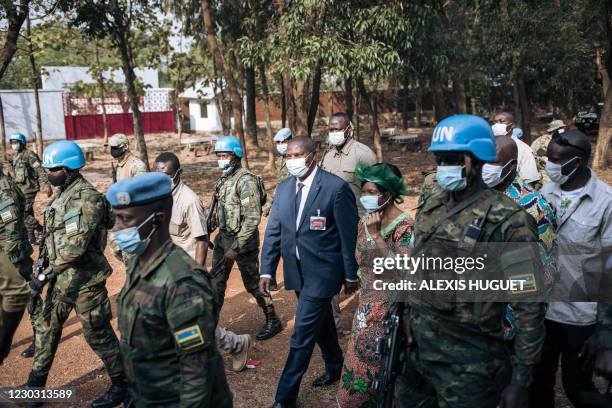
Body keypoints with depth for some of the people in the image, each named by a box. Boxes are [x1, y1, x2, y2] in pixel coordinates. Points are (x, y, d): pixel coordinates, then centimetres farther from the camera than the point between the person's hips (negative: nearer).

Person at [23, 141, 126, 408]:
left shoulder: (87, 198, -21)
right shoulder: (62, 194, 9)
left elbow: (76, 246, -27)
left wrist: (46, 274, -23)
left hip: (85, 278, -9)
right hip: (63, 276, 9)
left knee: (97, 333, 2)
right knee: (46, 327, 17)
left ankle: (122, 384, 18)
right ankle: (35, 384, 33)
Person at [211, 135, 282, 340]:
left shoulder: (246, 181, -19)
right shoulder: (223, 179, 8)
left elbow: (253, 218, -23)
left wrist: (236, 247, -23)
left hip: (243, 239, -8)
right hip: (223, 237, 8)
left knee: (252, 283, 4)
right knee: (216, 281, 13)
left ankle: (273, 321, 21)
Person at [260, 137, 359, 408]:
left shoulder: (336, 187, -15)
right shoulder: (284, 188, 4)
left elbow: (348, 235, -10)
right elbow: (273, 231, 5)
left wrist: (351, 275, -6)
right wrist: (266, 270, 0)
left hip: (322, 273, -6)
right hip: (296, 272, 6)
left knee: (303, 334, -3)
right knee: (321, 323, 24)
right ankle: (335, 368, 46)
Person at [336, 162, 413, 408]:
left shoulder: (404, 226, -16)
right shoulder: (364, 223, 3)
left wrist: (376, 235, -28)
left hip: (391, 309, -6)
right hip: (366, 307, 6)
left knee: (384, 366, 5)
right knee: (360, 361, 15)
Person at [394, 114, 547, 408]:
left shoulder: (508, 221, -17)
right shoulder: (429, 206, 3)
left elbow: (529, 306, -15)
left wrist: (522, 378, -13)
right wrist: (406, 319, 13)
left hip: (469, 365, -6)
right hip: (417, 348, 6)